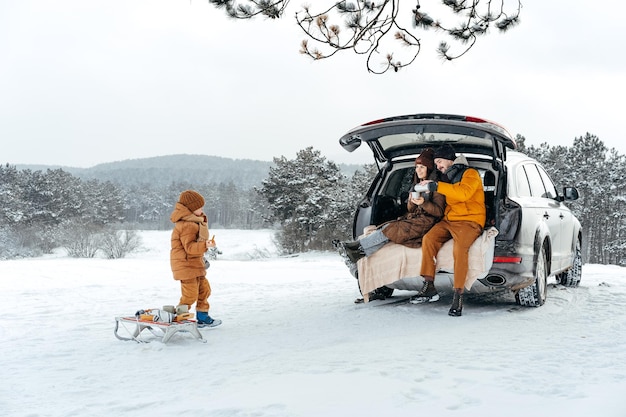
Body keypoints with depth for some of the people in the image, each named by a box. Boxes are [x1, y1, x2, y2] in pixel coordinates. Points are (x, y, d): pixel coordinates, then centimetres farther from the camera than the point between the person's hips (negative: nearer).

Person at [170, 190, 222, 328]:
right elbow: (190, 247, -27)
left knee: (204, 289, 19)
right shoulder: (187, 225, -22)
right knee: (190, 295, -8)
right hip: (186, 265, -11)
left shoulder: (194, 222, 13)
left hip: (195, 265, 11)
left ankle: (203, 318, 30)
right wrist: (205, 245, -39)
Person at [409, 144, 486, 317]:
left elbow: (464, 193, -23)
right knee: (428, 239, -21)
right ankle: (429, 287, -20)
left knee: (460, 247, -34)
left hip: (470, 220, -7)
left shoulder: (470, 174, -1)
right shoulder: (447, 178, 23)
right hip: (449, 220, 7)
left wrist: (436, 186, -21)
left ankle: (458, 295, -32)